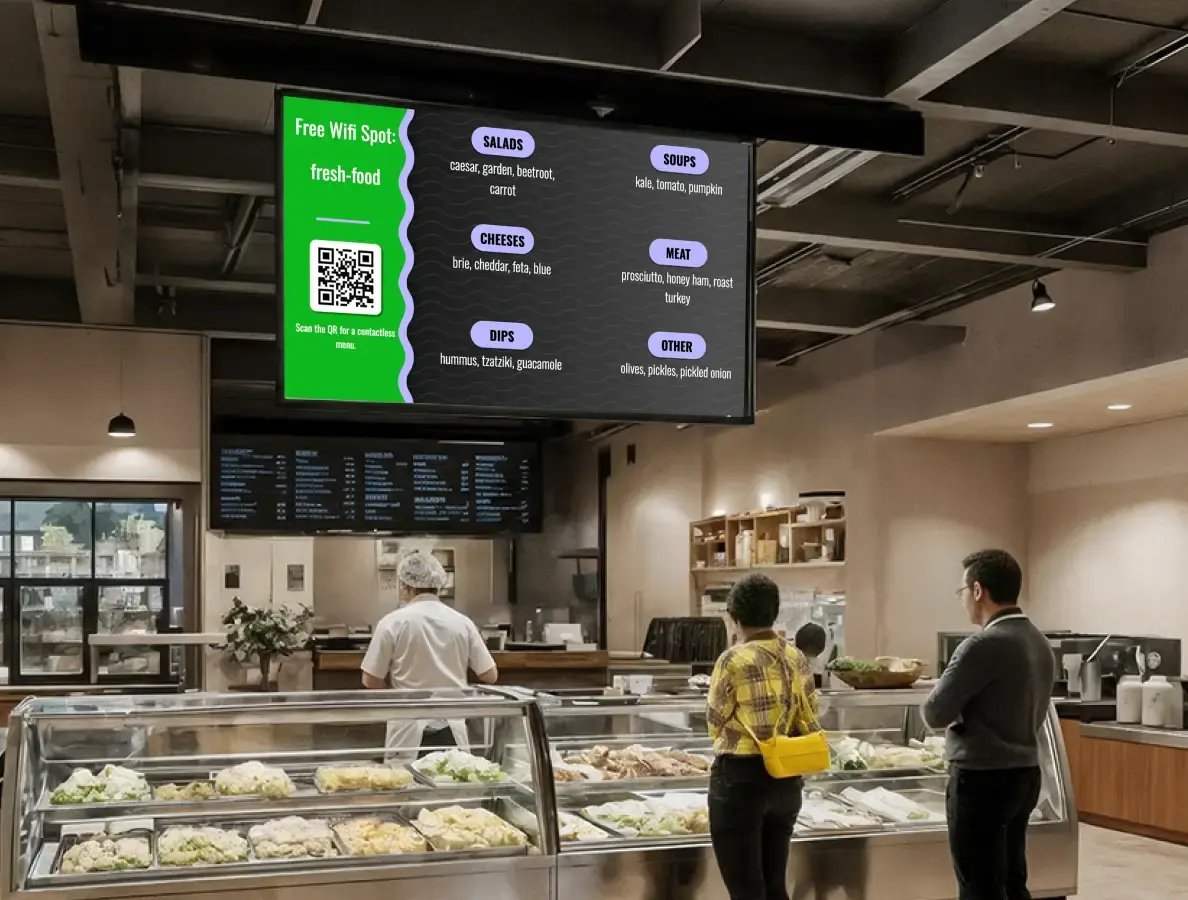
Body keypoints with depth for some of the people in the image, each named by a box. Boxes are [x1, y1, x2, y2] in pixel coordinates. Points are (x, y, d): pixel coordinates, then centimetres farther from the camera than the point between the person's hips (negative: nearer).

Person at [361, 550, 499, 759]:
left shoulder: (392, 623, -7)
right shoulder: (462, 623, 0)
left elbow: (371, 681, -4)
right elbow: (490, 676, 5)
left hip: (409, 734, -2)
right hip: (452, 732, 2)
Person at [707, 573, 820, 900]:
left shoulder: (734, 660, -15)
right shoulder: (794, 657, 3)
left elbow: (716, 723, -4)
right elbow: (808, 718, 9)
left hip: (740, 778, -6)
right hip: (787, 778, 6)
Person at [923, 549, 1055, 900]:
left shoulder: (984, 644, -19)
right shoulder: (1040, 643, 7)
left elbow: (935, 713, -16)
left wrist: (961, 711, 5)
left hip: (983, 780, -8)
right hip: (1025, 773, 8)